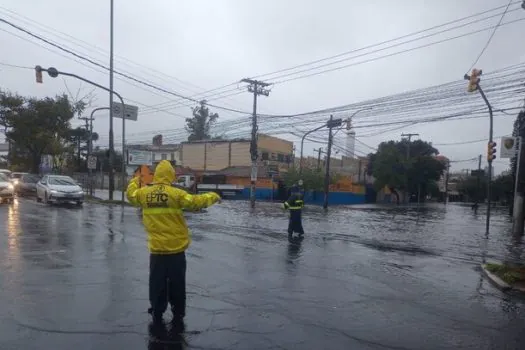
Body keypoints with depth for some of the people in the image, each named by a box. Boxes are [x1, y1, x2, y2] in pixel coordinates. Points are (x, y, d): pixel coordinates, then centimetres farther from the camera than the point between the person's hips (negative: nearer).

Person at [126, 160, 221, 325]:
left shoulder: (143, 193, 0)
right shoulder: (175, 193, -15)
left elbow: (131, 194, 20)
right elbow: (195, 202, -15)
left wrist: (134, 181, 39)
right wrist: (212, 196, 2)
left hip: (156, 248, 3)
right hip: (175, 248, -3)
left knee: (157, 282, 15)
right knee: (176, 283, 10)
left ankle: (157, 314, 25)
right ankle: (178, 314, 20)